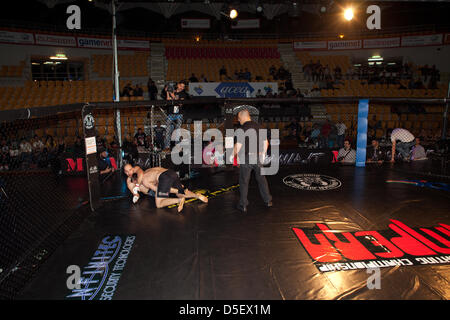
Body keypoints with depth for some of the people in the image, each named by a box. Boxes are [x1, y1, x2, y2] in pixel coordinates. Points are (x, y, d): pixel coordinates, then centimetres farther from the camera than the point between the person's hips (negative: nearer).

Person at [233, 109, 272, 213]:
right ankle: (268, 200, 24)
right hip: (258, 157, 6)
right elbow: (265, 142, 11)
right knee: (261, 179, 18)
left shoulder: (242, 129, -13)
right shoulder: (259, 127, 7)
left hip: (246, 158, -5)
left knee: (244, 181, 4)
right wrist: (263, 154, 20)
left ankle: (243, 205, 10)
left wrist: (233, 155, -1)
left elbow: (238, 146, -16)